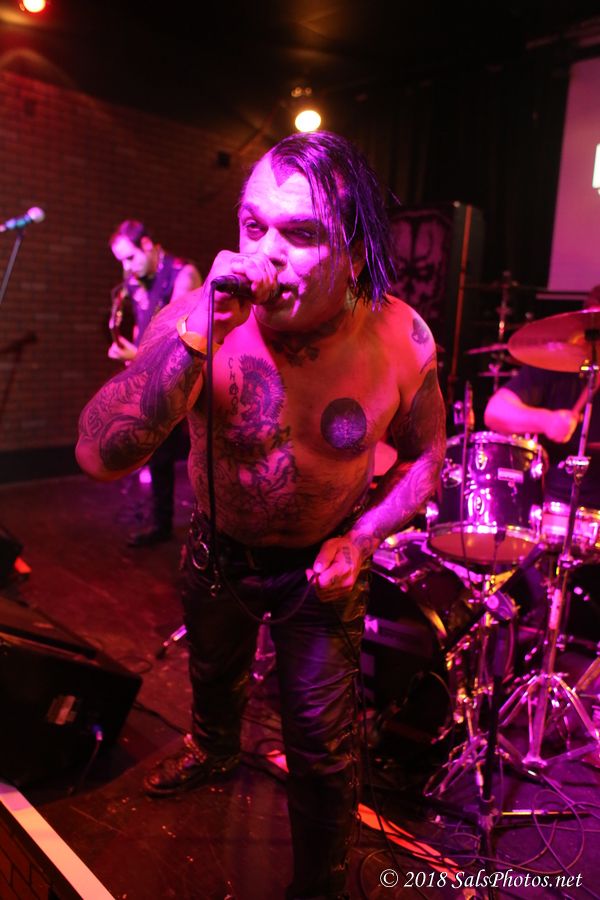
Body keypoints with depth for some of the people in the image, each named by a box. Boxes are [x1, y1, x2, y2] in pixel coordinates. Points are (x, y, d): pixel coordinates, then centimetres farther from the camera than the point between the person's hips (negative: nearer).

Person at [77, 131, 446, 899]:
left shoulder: (401, 340, -23)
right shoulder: (200, 317, -27)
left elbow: (425, 455, -6)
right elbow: (100, 457, -36)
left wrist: (363, 538, -20)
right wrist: (200, 338, -46)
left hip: (323, 562, -1)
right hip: (220, 551, 2)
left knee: (323, 745, 7)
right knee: (214, 672, 29)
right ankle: (214, 749, 67)